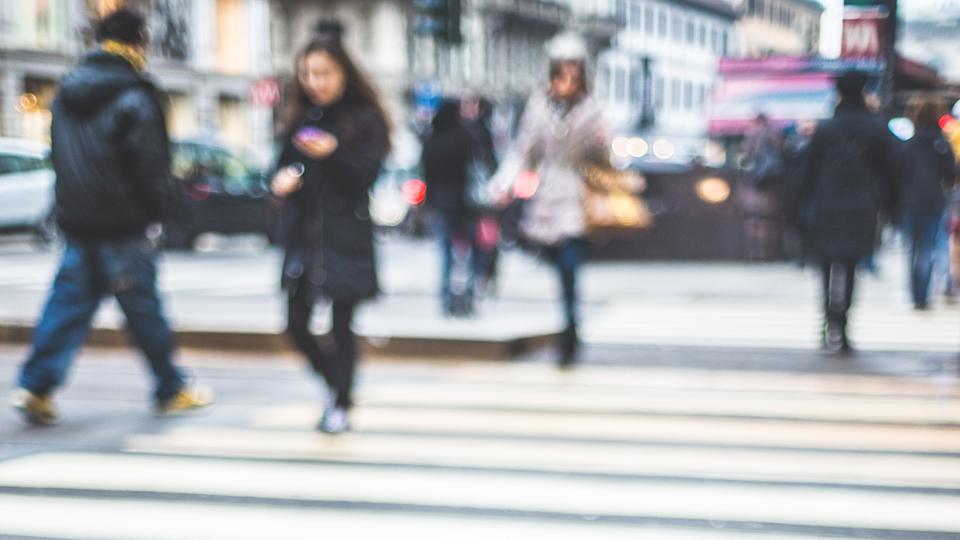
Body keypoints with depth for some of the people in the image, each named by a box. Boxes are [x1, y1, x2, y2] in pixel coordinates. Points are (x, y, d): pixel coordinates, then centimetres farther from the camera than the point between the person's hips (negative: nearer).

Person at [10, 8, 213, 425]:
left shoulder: (66, 93, 10)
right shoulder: (134, 98, -14)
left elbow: (59, 156, 16)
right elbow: (150, 167, -15)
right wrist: (164, 207, 1)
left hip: (76, 223, 6)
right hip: (123, 226, -6)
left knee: (67, 305, 8)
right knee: (145, 311, 4)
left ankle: (36, 387, 0)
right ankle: (172, 391, 16)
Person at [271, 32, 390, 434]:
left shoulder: (365, 118, -4)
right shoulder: (298, 118, 10)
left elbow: (368, 174, -10)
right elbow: (284, 164, 12)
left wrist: (332, 153, -25)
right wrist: (281, 179, -10)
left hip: (346, 238, -5)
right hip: (303, 232, 5)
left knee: (342, 328, 0)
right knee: (296, 326, 4)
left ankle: (341, 405, 16)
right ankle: (336, 382, 29)